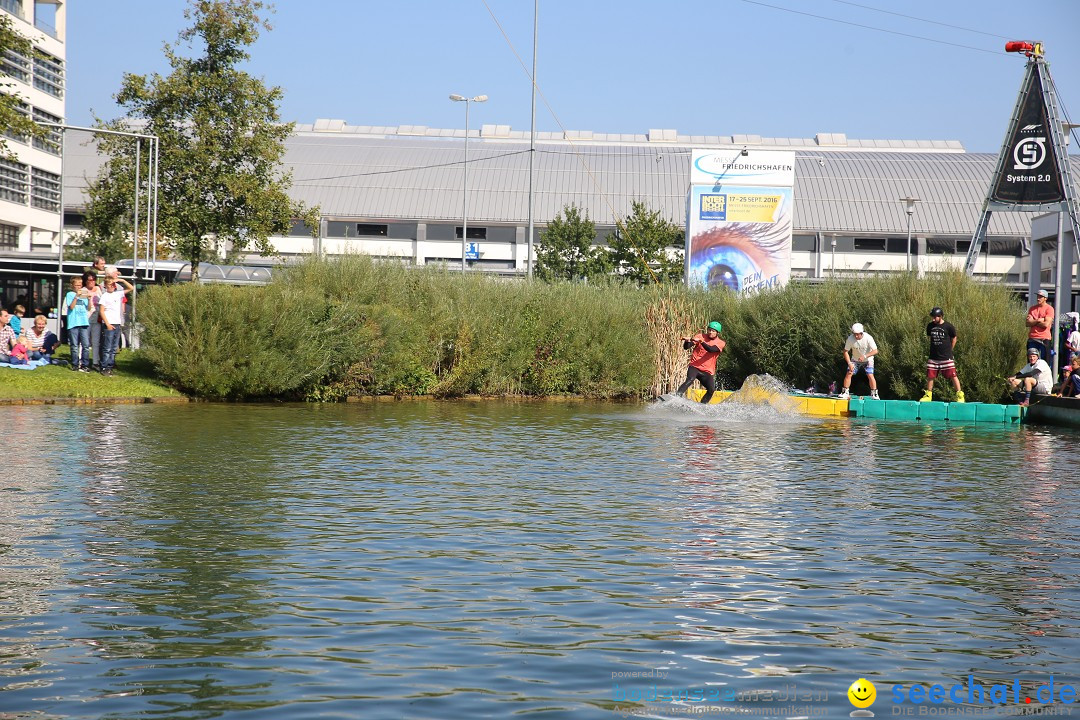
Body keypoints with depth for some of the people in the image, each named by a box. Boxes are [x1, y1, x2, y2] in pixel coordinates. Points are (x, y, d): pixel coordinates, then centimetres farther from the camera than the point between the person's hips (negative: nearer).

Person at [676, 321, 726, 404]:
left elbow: (711, 349, -20)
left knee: (711, 390, -15)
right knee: (690, 380, -31)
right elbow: (686, 347, -1)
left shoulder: (720, 343, 2)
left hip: (707, 371, 2)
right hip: (694, 367, -2)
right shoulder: (701, 336, 5)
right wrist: (687, 341, -25)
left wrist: (701, 341, -33)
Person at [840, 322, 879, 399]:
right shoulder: (850, 339, -21)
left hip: (867, 360, -2)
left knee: (870, 375, -15)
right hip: (855, 360, 2)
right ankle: (845, 392, 1)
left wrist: (865, 356, -38)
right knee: (849, 373, -10)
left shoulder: (868, 338, -26)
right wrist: (849, 363, -24)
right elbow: (846, 351, -13)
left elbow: (875, 351, -26)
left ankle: (874, 394, -3)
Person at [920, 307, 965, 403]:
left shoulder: (948, 326, -9)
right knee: (930, 376, 5)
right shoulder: (930, 326, 3)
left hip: (946, 357, -4)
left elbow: (954, 339, 5)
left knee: (953, 376, -4)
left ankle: (960, 395, 3)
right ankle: (928, 395, 18)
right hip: (933, 357, 4)